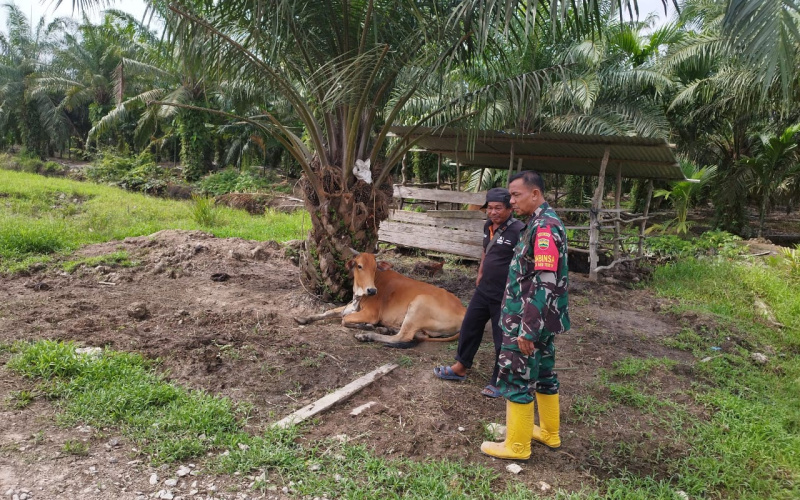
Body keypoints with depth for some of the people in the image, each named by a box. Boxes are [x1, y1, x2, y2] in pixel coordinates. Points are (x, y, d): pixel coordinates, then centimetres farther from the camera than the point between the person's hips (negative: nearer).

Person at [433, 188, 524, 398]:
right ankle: (460, 367, 36)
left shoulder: (519, 231, -20)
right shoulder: (488, 226, 5)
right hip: (483, 291, 8)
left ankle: (498, 382, 24)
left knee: (503, 339, 6)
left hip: (505, 297, -8)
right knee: (469, 327, 18)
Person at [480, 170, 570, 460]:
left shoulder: (545, 227, -21)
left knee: (517, 381, 1)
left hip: (530, 321, -10)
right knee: (543, 374, 20)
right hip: (541, 320, 10)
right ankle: (549, 433, 35)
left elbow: (545, 284, -27)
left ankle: (516, 446, 13)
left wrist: (527, 329, -25)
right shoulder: (541, 223, 12)